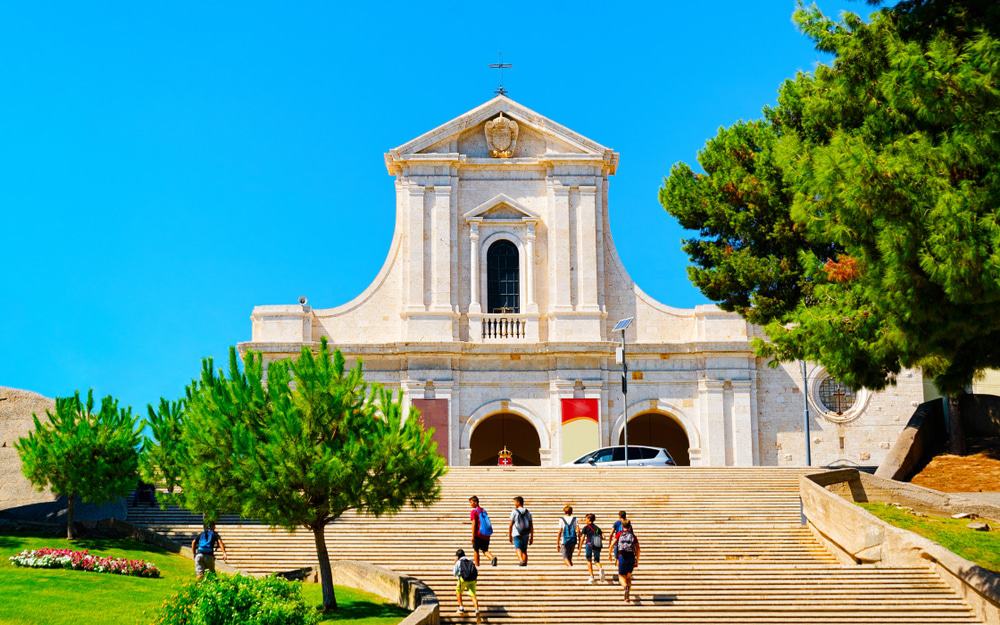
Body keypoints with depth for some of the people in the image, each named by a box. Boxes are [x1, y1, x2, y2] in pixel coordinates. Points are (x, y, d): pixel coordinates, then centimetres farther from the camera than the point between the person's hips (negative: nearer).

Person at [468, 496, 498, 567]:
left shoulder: (474, 511, -7)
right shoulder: (483, 510, 13)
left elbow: (474, 524, -12)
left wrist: (473, 536, -11)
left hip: (478, 534, -6)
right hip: (487, 534, 6)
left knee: (475, 550, 10)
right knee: (485, 550, 9)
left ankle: (477, 565, 12)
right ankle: (493, 557, -18)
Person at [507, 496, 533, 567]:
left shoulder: (514, 512, -3)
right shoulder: (528, 512, 9)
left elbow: (511, 525, -4)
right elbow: (531, 526, 8)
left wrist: (510, 535, 3)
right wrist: (531, 537, 12)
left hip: (517, 534, -4)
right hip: (526, 534, 4)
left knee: (518, 548, -10)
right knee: (524, 550, 13)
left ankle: (521, 560, -32)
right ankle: (525, 562, 11)